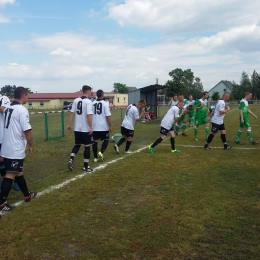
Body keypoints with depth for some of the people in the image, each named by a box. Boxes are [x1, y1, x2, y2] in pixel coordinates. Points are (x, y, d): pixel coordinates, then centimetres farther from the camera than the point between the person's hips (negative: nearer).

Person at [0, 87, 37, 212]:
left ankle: (27, 195, 31)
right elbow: (27, 130, -19)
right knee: (10, 175, -2)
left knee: (19, 172, 17)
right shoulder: (22, 110, -16)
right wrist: (31, 145, -5)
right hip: (15, 149, -9)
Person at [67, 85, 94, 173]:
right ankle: (85, 167, 11)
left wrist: (69, 124, 10)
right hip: (86, 129, -5)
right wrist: (91, 127, -16)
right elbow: (89, 115, -20)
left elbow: (72, 113, 5)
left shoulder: (76, 100, 5)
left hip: (77, 128, 6)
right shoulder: (88, 102, -12)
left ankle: (71, 159, 0)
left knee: (77, 145, 20)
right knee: (87, 146, 6)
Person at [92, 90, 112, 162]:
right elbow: (108, 116, -12)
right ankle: (101, 152, -7)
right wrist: (110, 126, -5)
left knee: (95, 141, 9)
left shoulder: (92, 104, 4)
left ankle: (95, 157, 13)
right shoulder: (105, 103, -9)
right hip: (103, 127, -4)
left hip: (94, 127, 4)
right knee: (106, 140, 12)